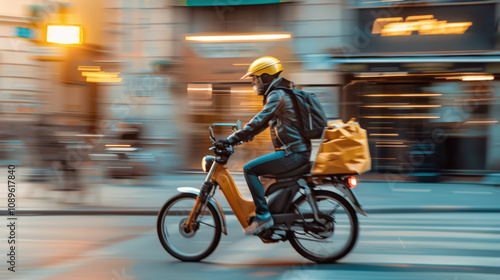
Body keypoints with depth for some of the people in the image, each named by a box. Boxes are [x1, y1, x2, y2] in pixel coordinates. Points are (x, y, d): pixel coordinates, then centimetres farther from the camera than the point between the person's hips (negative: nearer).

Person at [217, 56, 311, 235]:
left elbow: (259, 121, -20)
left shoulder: (277, 95, -11)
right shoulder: (281, 93, 21)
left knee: (250, 169, -14)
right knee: (261, 169, 25)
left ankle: (263, 215, -15)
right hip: (296, 151, 11)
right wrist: (240, 137, 21)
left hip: (293, 153, -11)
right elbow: (263, 122, 26)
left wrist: (233, 139, -19)